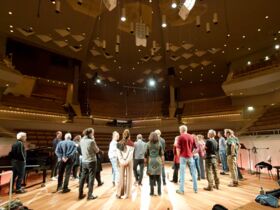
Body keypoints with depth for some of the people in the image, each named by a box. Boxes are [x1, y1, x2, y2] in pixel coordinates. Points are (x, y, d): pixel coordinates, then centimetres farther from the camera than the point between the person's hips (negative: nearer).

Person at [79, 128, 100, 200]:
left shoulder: (81, 141, 1)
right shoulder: (91, 141, -18)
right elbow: (97, 151, -7)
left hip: (84, 162, 6)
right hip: (91, 162, -6)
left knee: (83, 178, 14)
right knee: (91, 178, 5)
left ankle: (80, 194, 23)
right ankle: (90, 195, 12)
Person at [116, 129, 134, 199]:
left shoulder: (119, 143, 0)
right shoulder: (131, 143, -8)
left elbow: (118, 153, -4)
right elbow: (131, 154, -13)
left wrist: (122, 161, -6)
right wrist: (126, 161, -10)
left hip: (121, 162, 2)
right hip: (129, 162, -2)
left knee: (121, 177, 11)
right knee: (128, 177, 8)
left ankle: (119, 193, 12)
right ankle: (127, 194, 14)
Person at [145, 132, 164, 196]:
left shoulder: (148, 144, -2)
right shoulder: (159, 144, 0)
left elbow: (146, 154, 0)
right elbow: (162, 154, 1)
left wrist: (146, 161, 10)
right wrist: (163, 161, 9)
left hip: (150, 161, -1)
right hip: (158, 161, 1)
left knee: (151, 177, 5)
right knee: (158, 177, 10)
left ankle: (152, 192, 9)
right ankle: (159, 191, 13)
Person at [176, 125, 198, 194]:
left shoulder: (181, 137, -6)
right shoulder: (191, 137, 8)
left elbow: (178, 148, -9)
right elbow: (195, 147, 10)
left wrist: (178, 155, 3)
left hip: (183, 156, -4)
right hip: (190, 156, 4)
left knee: (182, 173, 1)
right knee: (193, 173, 12)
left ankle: (181, 190, 5)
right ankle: (195, 189, 19)